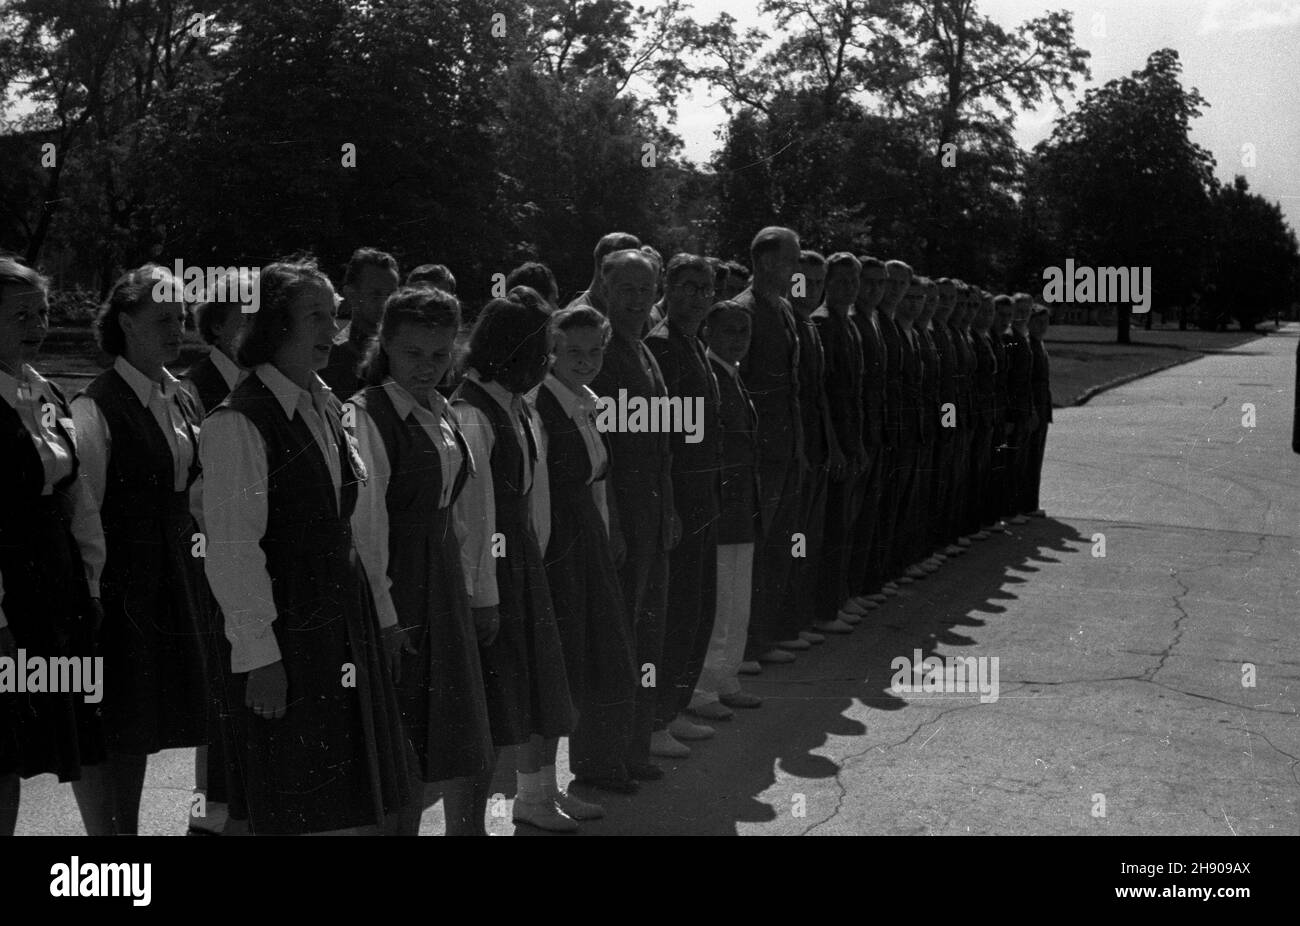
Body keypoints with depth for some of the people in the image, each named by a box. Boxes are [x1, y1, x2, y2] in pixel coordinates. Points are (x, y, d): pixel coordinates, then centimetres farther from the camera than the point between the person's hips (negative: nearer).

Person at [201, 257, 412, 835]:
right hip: (285, 632, -8)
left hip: (346, 621, 8)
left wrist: (380, 612, 13)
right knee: (291, 810, 4)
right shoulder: (239, 422, -15)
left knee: (360, 803, 14)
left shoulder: (328, 408, 10)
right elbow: (232, 551, -17)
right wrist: (259, 655, -17)